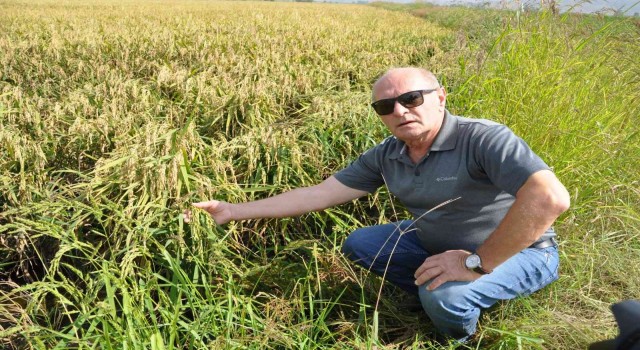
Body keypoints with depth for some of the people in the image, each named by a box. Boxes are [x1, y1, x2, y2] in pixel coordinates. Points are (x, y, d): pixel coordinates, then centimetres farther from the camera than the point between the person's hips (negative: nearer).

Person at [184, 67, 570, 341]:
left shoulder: (484, 139, -30)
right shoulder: (386, 156, -9)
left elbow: (550, 198, -44)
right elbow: (319, 194, -7)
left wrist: (477, 263, -36)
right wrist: (234, 211, -8)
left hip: (519, 250, -6)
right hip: (439, 242, 7)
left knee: (444, 297, -34)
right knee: (358, 245, 2)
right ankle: (443, 299, 5)